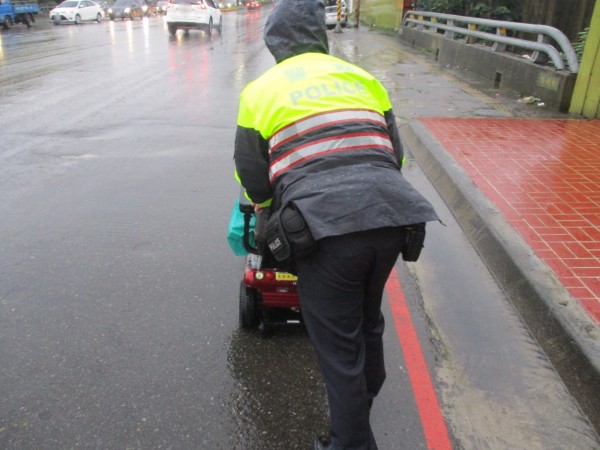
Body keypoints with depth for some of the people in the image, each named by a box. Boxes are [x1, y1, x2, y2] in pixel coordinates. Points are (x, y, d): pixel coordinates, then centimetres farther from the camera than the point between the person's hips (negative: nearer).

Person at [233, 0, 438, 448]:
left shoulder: (260, 91, 11)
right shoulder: (363, 78, 20)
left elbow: (252, 179, 11)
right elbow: (395, 153, 20)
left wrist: (266, 209, 33)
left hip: (325, 229, -5)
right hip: (391, 217, 6)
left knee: (338, 347, 10)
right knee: (368, 317, 29)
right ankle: (365, 398, 54)